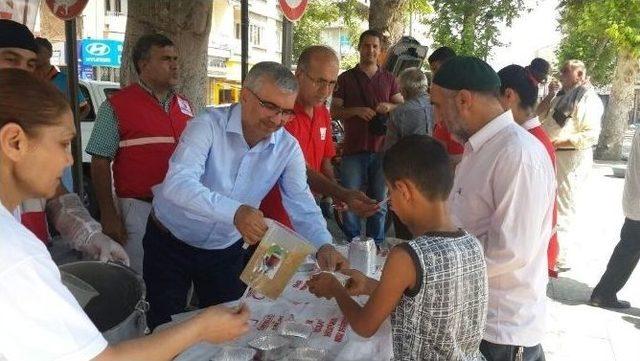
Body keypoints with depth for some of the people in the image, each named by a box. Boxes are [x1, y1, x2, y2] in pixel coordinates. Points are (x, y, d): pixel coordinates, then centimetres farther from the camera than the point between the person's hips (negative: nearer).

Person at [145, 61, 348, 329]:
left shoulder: (288, 148, -10)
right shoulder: (209, 125, -23)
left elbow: (301, 203, -14)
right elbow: (177, 184, -36)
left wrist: (323, 245, -34)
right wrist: (235, 211, -52)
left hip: (226, 250, 3)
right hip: (171, 241, -3)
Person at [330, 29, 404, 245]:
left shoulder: (389, 79, 12)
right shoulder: (346, 78, 6)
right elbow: (334, 111, 3)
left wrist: (389, 106, -8)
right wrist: (356, 110, -15)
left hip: (382, 149, 2)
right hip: (354, 150, -2)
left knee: (379, 201, 7)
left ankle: (376, 245, 19)